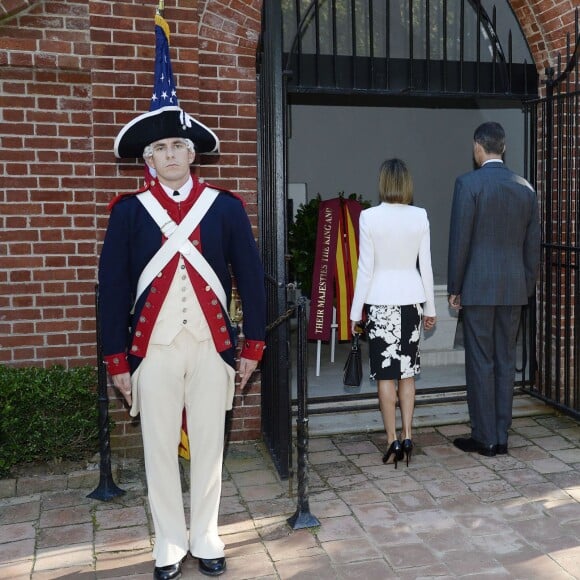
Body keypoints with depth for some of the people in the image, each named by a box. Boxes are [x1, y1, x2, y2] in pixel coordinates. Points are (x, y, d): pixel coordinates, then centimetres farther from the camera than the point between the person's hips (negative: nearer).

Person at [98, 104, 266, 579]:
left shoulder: (226, 207, 2)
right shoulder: (128, 211, 1)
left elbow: (251, 277, 3)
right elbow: (112, 286, 1)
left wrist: (253, 346, 1)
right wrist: (117, 359, -2)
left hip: (211, 345, 0)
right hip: (154, 348, 0)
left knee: (209, 446, 10)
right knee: (160, 449, 9)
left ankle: (205, 539, 28)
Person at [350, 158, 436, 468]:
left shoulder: (369, 216, -9)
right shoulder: (420, 216, -1)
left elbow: (365, 267, -7)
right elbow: (426, 266, 3)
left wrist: (356, 310, 1)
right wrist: (430, 307, 12)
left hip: (380, 301, -3)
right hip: (411, 298, 3)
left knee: (386, 373, 3)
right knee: (407, 371, 12)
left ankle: (392, 441, 6)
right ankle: (407, 436, 13)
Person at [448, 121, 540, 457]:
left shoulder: (469, 183, -9)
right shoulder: (525, 188, 7)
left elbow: (460, 240, -10)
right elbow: (533, 245, 10)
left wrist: (454, 287, -2)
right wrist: (527, 287, 18)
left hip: (478, 287, -5)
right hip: (514, 288, 5)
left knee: (481, 363, 2)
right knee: (506, 361, 11)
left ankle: (485, 438, 9)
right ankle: (502, 436, 18)